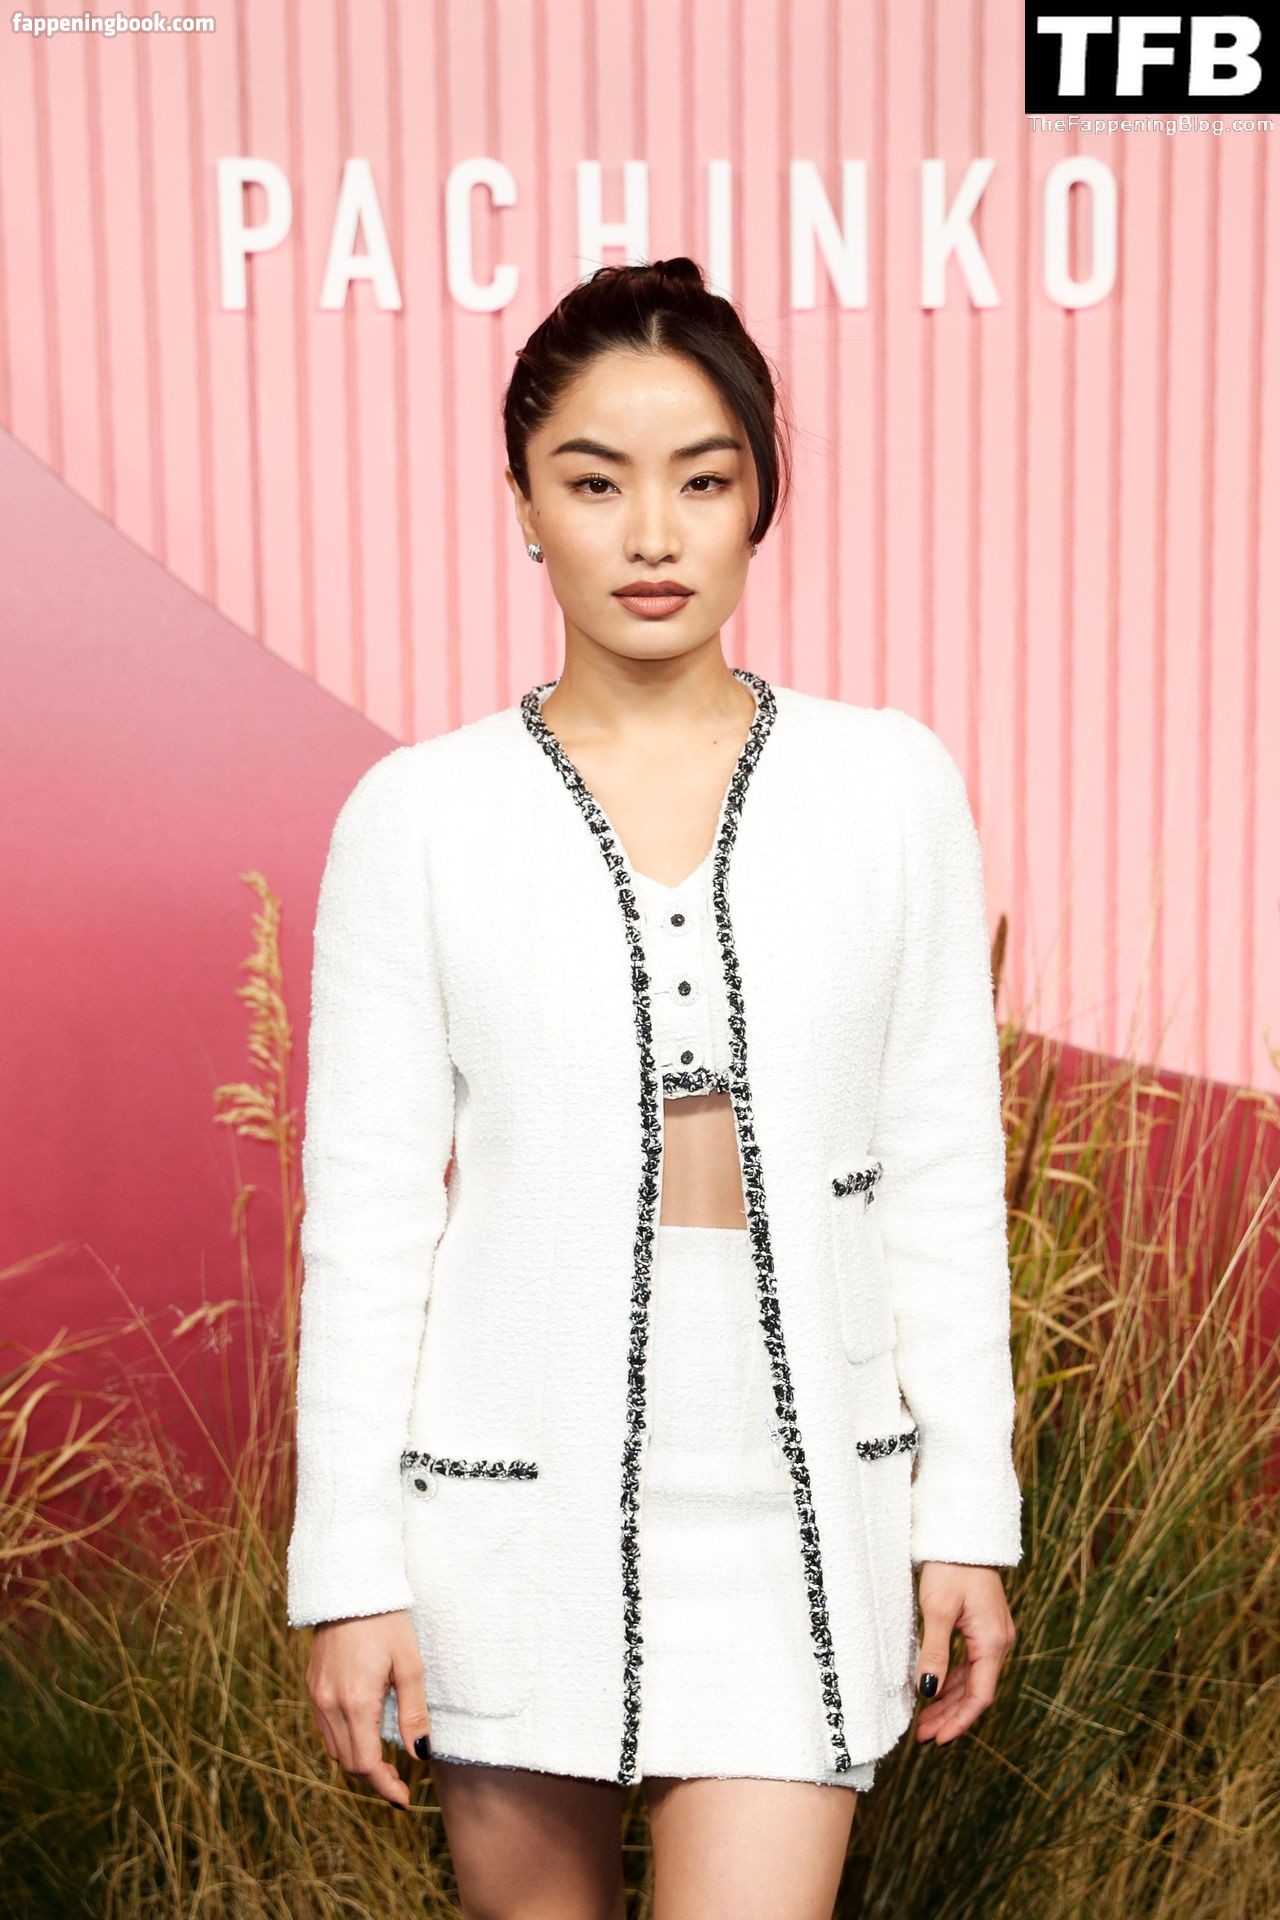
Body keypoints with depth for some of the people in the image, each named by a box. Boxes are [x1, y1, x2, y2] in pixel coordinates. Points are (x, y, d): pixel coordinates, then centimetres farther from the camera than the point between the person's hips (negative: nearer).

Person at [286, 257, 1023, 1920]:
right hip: (518, 1488, 0)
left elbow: (943, 1175, 2)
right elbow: (365, 1209, -2)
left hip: (797, 1488, 0)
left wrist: (970, 1515, 2)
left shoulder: (892, 785, -1)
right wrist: (346, 1567, -2)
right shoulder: (418, 815, -4)